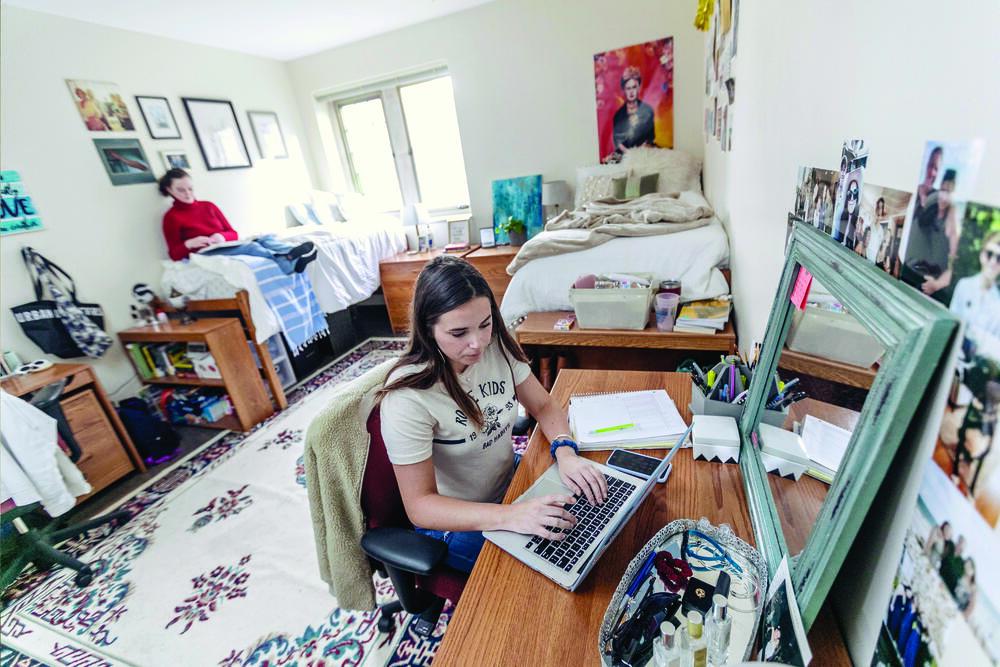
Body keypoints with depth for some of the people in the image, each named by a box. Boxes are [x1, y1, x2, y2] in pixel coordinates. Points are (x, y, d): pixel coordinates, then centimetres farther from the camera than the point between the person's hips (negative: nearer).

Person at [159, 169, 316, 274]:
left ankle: (293, 253, -57)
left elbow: (233, 233, 15)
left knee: (266, 237, -24)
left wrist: (222, 236, -8)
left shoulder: (208, 206, 22)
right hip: (206, 255, -5)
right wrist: (188, 244, -18)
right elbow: (174, 254, 3)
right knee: (248, 246, -36)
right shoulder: (171, 216, 9)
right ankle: (291, 262, -64)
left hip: (227, 247, 5)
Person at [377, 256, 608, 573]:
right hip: (454, 521, -5)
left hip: (510, 481, 5)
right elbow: (419, 505, -25)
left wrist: (565, 452, -23)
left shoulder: (497, 347, -13)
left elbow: (544, 406, -2)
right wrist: (509, 516, -38)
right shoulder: (407, 398, -30)